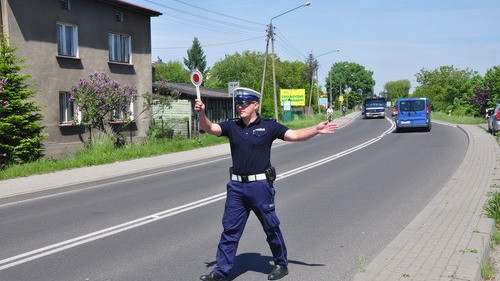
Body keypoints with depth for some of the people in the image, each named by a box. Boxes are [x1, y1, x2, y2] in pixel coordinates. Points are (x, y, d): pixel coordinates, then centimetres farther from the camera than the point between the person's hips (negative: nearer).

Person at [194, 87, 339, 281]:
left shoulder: (269, 126, -2)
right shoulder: (232, 126, 5)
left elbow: (294, 135, -5)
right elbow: (209, 128, -7)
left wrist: (316, 130, -18)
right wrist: (202, 114, -27)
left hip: (260, 185, -3)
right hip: (236, 186, 3)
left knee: (271, 227, 9)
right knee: (230, 229, 5)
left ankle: (281, 265, 28)